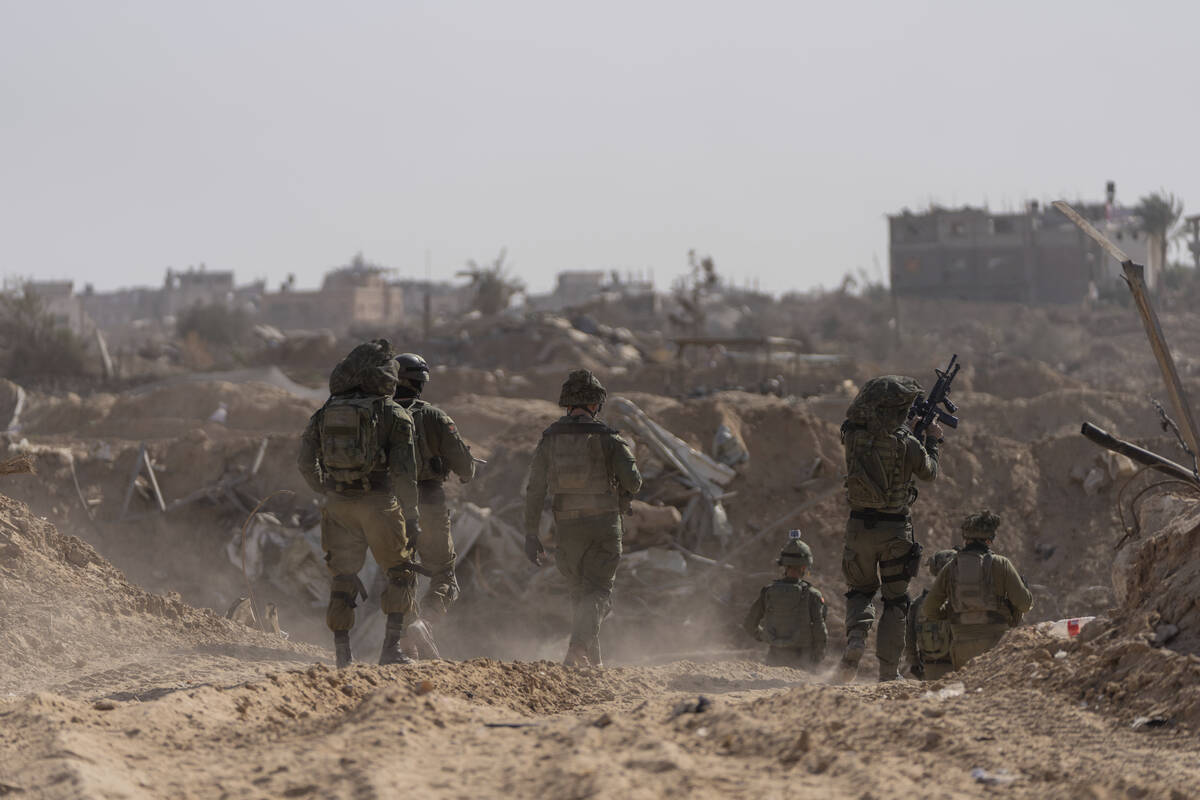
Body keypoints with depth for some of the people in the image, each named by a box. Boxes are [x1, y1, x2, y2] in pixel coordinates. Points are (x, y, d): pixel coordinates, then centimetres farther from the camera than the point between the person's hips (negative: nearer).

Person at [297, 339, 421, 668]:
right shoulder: (393, 415, -6)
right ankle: (392, 646, 0)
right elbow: (403, 469, -11)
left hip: (339, 505, 4)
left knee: (344, 577, 12)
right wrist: (411, 515, -5)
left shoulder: (326, 412, 7)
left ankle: (342, 653, 9)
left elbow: (306, 463, 11)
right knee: (400, 572, 11)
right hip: (378, 502, -4)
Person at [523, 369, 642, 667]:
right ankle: (579, 645, -24)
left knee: (579, 594, 17)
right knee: (598, 592, -2)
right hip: (603, 525, -3)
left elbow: (535, 489, 1)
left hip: (566, 527, 3)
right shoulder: (607, 437, -6)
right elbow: (633, 481, -11)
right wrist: (620, 494, 14)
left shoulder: (550, 438, 3)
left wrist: (531, 535, 5)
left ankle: (592, 657, 22)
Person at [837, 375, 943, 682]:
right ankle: (888, 671, 10)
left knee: (860, 590, 21)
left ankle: (856, 634, -9)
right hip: (895, 530, -2)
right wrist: (932, 440, 22)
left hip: (859, 527, 2)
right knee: (895, 600, 11)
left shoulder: (853, 436, -7)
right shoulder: (906, 443, -15)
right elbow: (929, 472, 4)